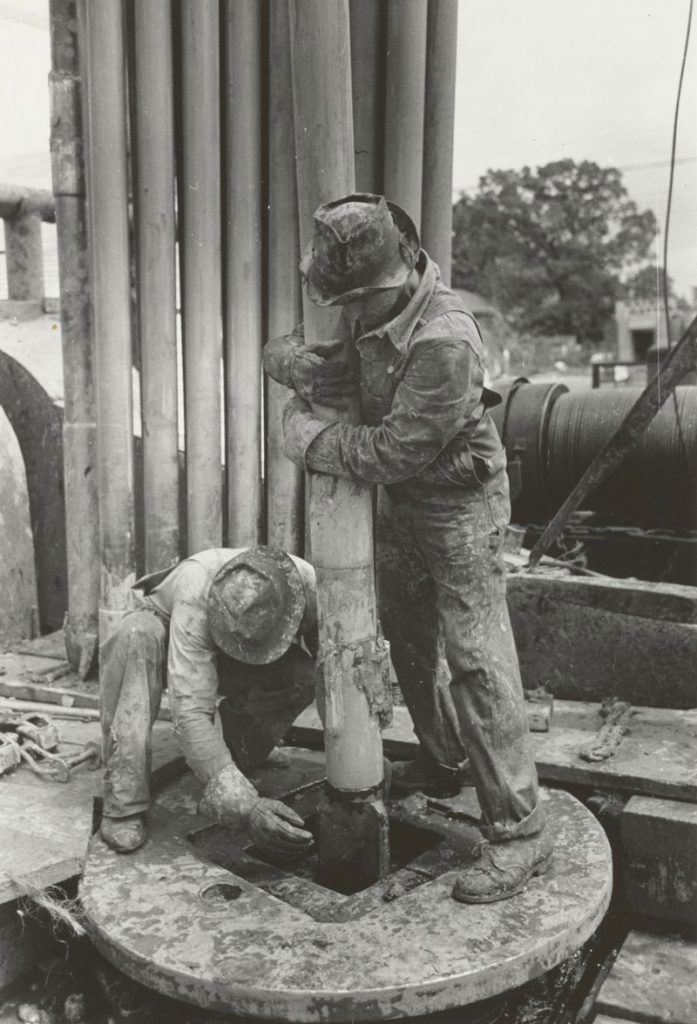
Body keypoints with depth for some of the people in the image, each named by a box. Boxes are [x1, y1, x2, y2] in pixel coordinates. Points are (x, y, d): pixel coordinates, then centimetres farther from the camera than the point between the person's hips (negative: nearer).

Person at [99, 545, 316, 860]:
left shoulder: (309, 586, -33)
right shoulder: (195, 600, -43)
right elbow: (190, 712, -46)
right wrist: (245, 806, -54)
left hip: (231, 667, 2)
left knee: (304, 676, -29)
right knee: (138, 636, -39)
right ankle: (123, 804, -29)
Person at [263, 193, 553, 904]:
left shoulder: (444, 343, -31)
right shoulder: (372, 311, -4)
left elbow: (397, 449, -28)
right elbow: (330, 372, -1)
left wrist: (311, 443, -17)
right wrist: (291, 360, -24)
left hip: (459, 504, -9)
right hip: (401, 500, 9)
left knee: (476, 659, -10)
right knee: (407, 635, 20)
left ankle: (518, 832, 0)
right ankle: (443, 759, 41)